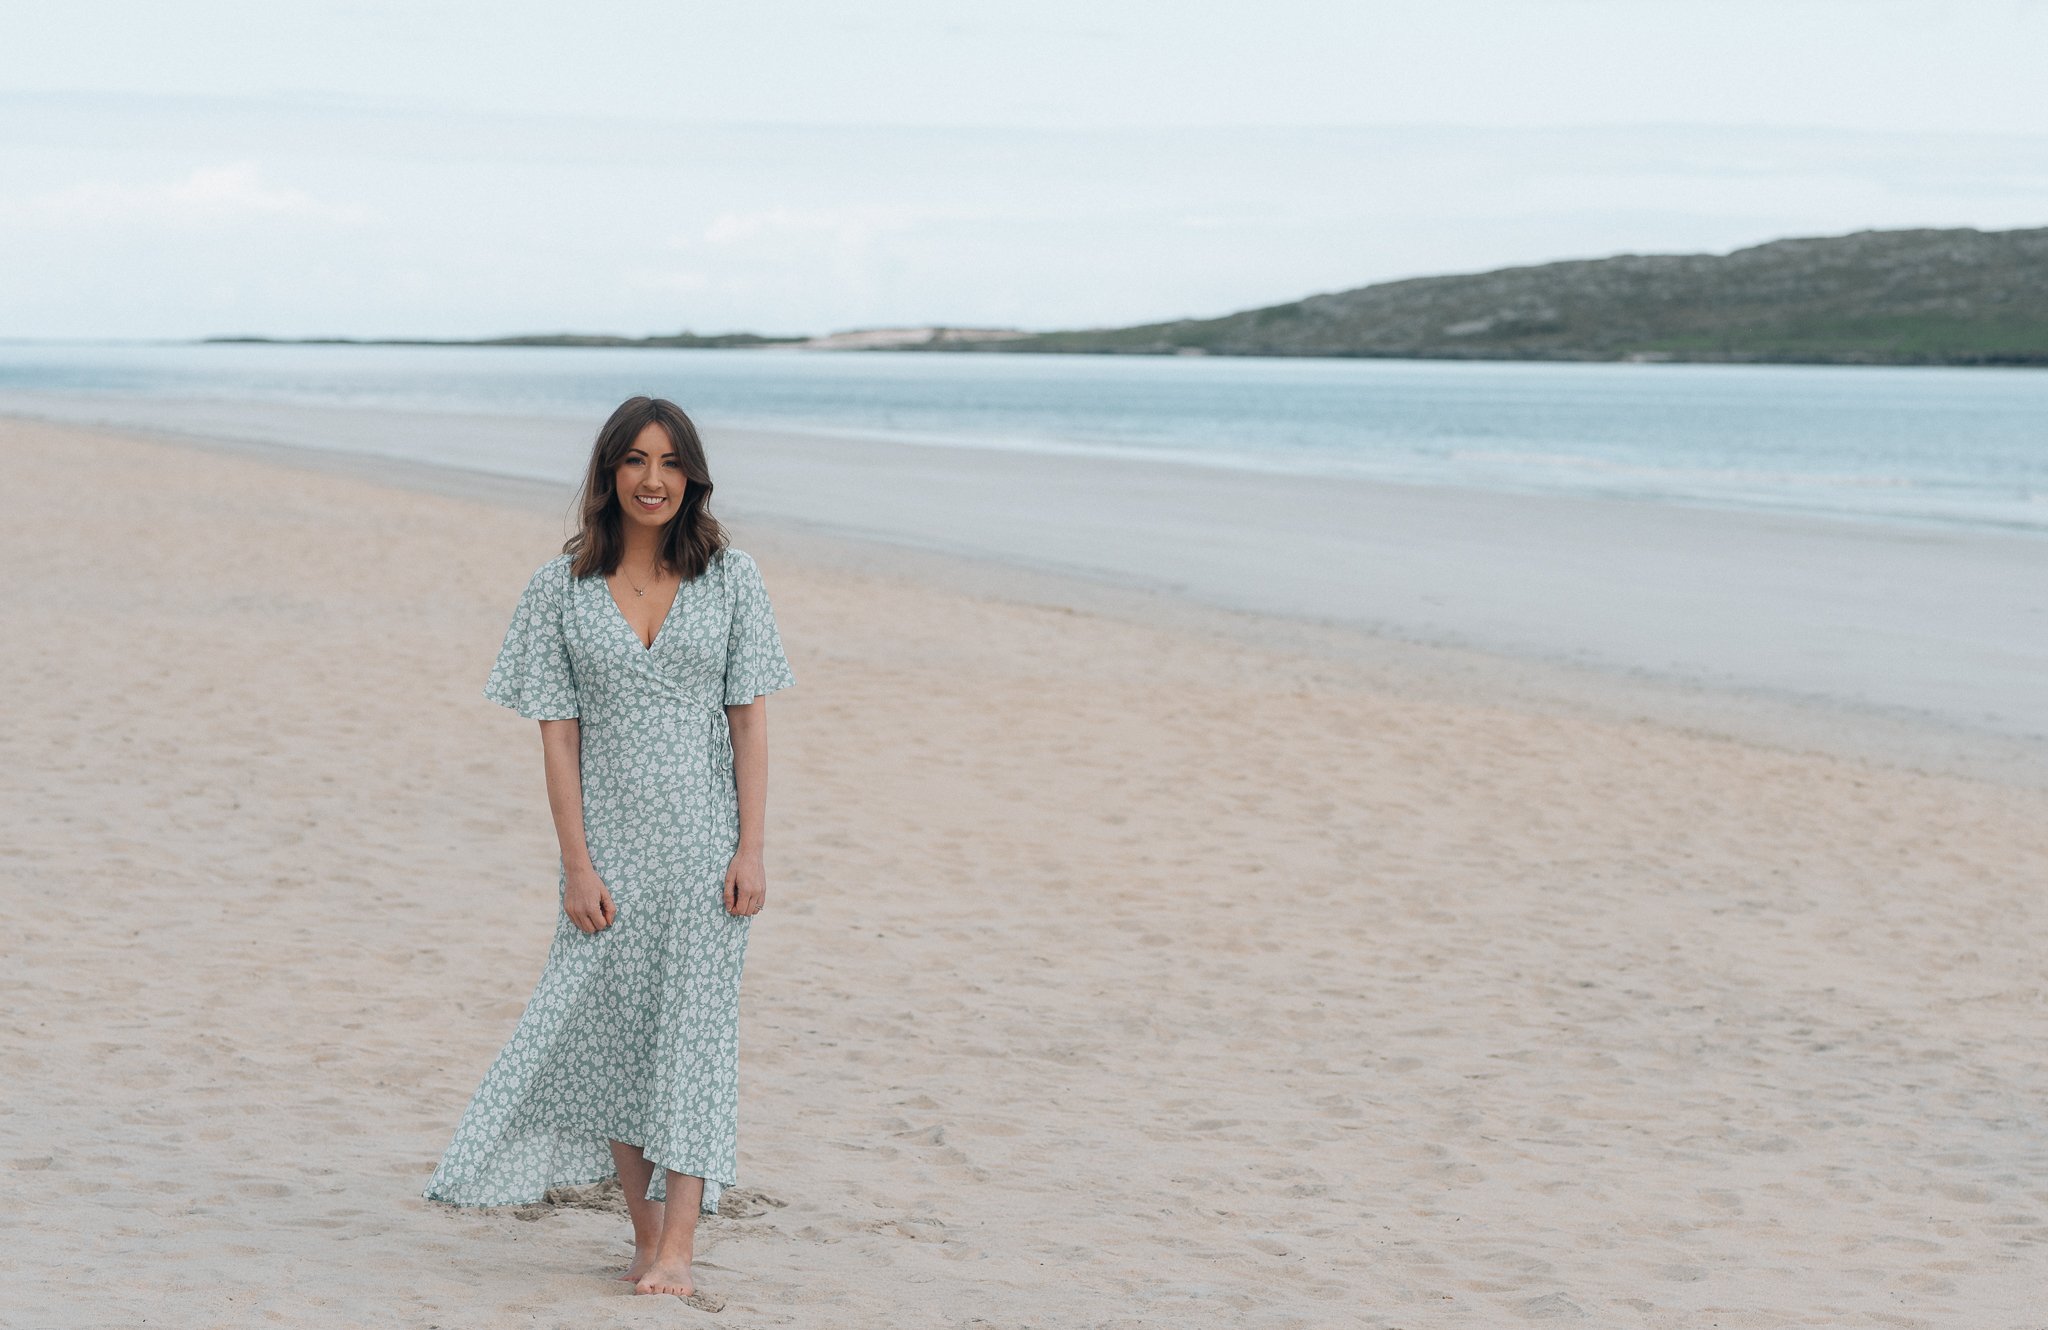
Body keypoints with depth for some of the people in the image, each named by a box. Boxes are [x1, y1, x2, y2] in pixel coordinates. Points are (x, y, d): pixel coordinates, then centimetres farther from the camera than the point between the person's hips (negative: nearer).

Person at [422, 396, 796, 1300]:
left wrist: (751, 848, -7)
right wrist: (578, 866, -7)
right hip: (611, 846, 1)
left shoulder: (730, 578, 0)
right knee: (615, 1033, 4)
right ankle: (646, 1236, 18)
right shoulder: (562, 588, 0)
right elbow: (558, 733, -2)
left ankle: (678, 1248, -2)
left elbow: (750, 720, 0)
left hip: (705, 843, -1)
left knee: (692, 1030, -3)